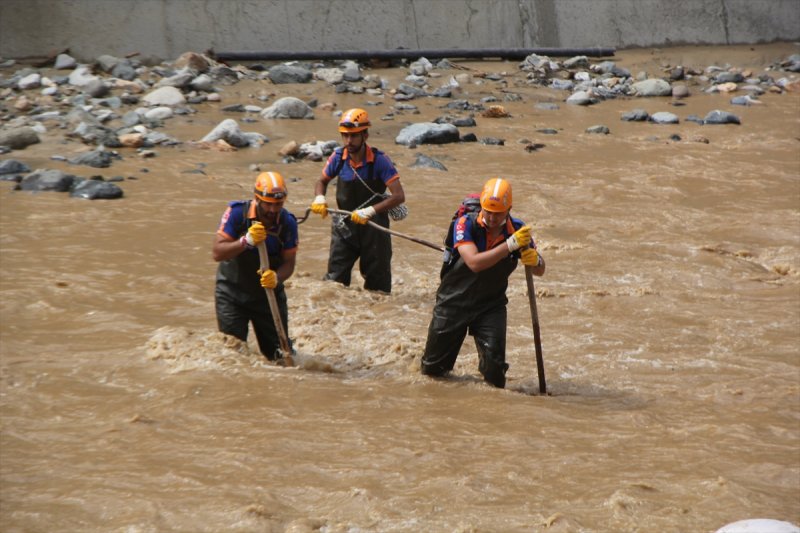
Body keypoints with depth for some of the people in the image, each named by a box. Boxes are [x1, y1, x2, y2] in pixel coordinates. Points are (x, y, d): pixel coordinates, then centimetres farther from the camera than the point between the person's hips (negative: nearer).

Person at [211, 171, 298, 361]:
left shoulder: (288, 223, -11)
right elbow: (217, 253, -22)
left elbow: (289, 263, -9)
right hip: (232, 290, -2)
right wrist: (246, 241, -36)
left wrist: (276, 278, -32)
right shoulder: (237, 213, -18)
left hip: (268, 291, 2)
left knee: (279, 353, 3)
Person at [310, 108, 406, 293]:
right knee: (335, 278, -4)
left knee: (377, 284, 7)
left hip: (373, 226, -3)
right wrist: (319, 198, -10)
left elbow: (399, 196, -21)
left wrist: (370, 211, -31)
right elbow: (322, 181, 13)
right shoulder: (338, 157, -6)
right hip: (344, 225, 3)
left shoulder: (379, 160, -18)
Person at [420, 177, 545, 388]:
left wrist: (535, 260, -30)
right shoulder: (466, 224, -20)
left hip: (491, 305, 1)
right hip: (454, 301, -1)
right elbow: (474, 262, -35)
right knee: (432, 369, 8)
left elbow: (539, 271, -6)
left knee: (495, 365, -16)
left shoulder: (517, 230, -11)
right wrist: (510, 245, -41)